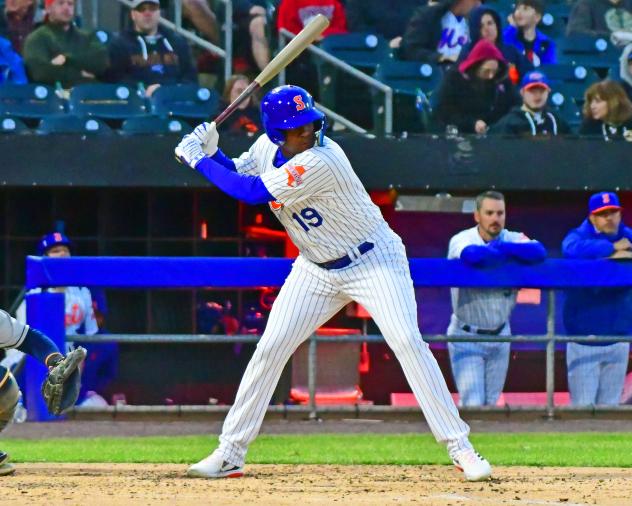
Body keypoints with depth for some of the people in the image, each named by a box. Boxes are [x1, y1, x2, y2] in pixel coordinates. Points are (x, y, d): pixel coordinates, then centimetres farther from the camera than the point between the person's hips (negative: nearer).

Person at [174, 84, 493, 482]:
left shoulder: (320, 161, -30)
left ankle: (459, 447, -16)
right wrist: (211, 152, -10)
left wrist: (198, 160, -21)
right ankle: (230, 455, 7)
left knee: (408, 341, -20)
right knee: (270, 349, 0)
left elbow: (253, 193, -30)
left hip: (373, 260, -7)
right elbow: (237, 176, 10)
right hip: (317, 268, 7)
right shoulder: (269, 147, -6)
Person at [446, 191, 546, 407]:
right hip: (467, 336, -4)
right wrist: (512, 255, -21)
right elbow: (472, 255, -38)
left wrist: (499, 247, -27)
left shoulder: (513, 239, -3)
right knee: (472, 403, -13)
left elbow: (539, 252, -24)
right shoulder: (462, 240, -13)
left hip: (500, 335, 4)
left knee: (491, 403, 11)